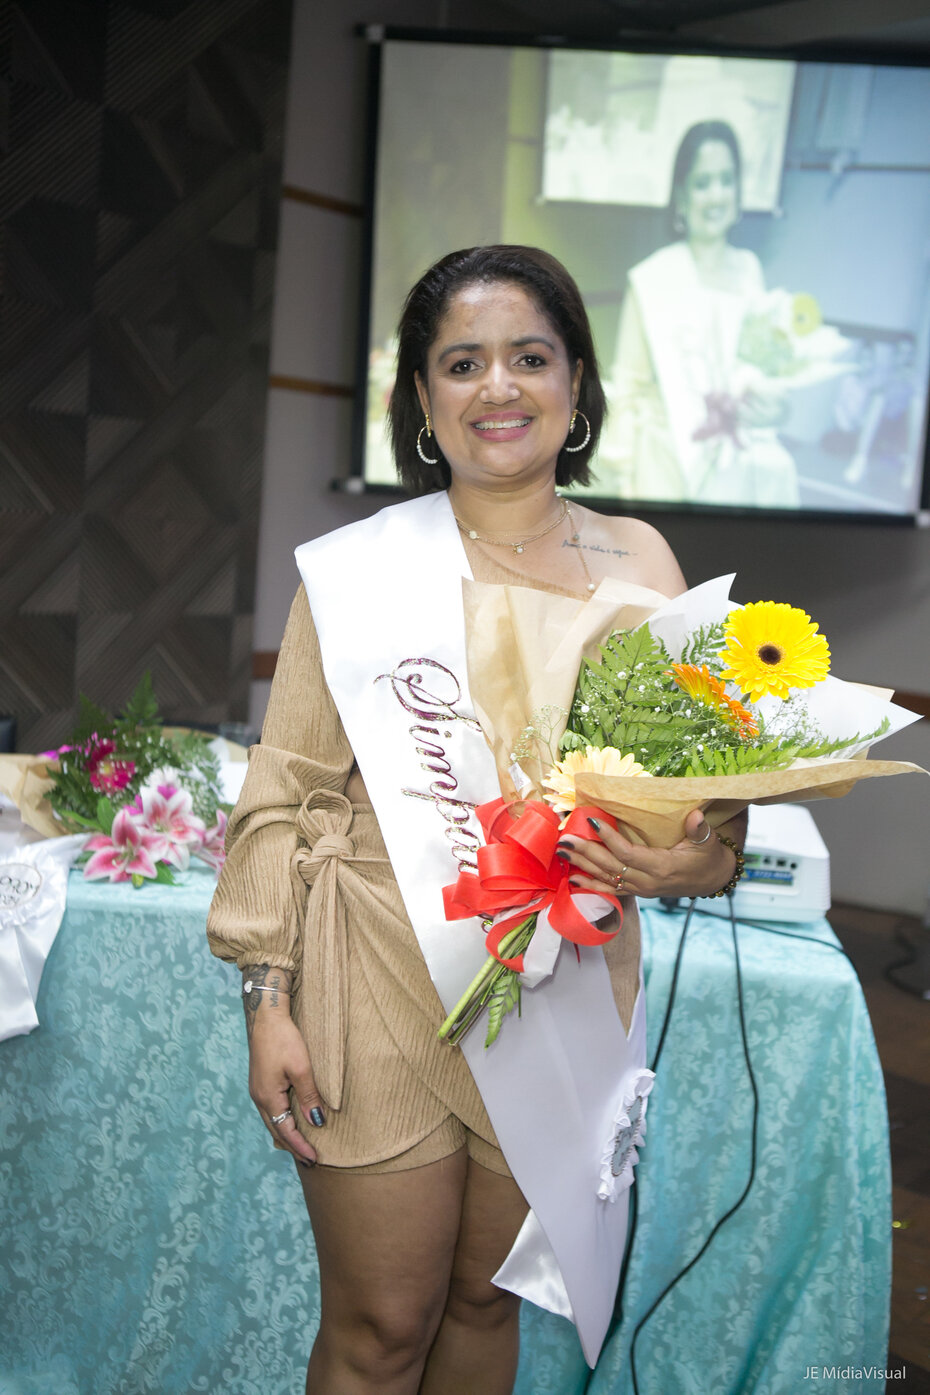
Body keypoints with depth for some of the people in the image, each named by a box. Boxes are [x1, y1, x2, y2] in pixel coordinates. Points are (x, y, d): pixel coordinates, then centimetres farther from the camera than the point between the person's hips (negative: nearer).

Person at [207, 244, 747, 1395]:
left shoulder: (639, 563, 4)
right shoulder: (355, 568, -4)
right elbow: (285, 793, -3)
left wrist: (688, 858, -12)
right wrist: (268, 1000, -7)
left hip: (565, 990, 3)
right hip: (384, 996, -2)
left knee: (487, 1303, 19)